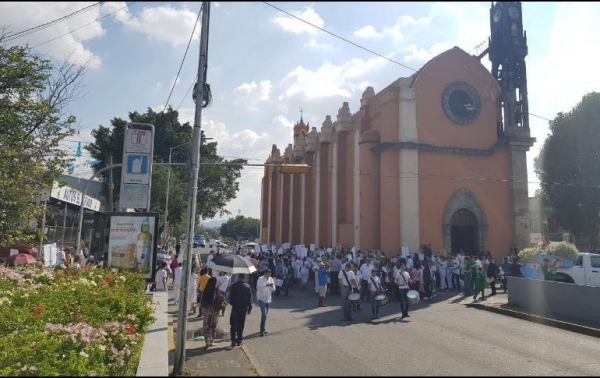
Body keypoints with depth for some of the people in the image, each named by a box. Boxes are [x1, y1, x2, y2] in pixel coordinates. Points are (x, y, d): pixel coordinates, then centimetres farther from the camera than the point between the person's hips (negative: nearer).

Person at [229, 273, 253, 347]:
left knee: (234, 324, 7)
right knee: (241, 325, 11)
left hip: (235, 308, -2)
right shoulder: (247, 286, -2)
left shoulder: (234, 286, -10)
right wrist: (249, 308, 9)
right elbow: (250, 299, 1)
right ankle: (239, 340, 14)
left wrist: (232, 303, 12)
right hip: (244, 308, 2)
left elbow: (231, 297, -6)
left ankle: (234, 339, -7)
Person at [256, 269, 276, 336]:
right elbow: (259, 288, -19)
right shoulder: (260, 279, -10)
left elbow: (273, 289, 7)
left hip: (268, 299, 6)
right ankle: (262, 330, -11)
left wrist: (272, 286, -15)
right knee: (264, 314, -15)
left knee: (265, 314, 13)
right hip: (261, 298, -6)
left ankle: (263, 329, 25)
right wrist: (266, 286, -29)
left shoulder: (271, 279, 5)